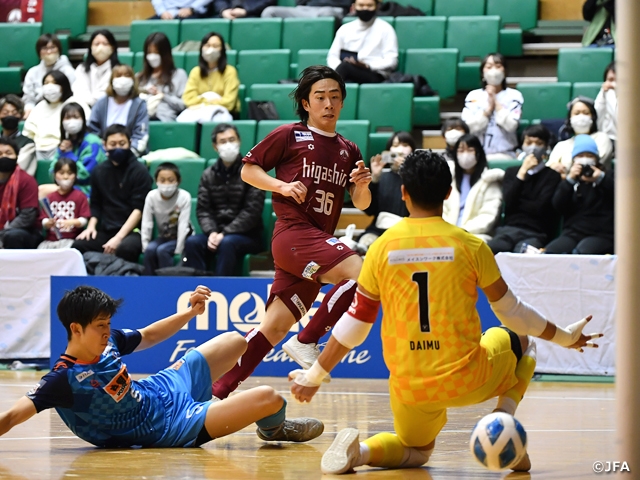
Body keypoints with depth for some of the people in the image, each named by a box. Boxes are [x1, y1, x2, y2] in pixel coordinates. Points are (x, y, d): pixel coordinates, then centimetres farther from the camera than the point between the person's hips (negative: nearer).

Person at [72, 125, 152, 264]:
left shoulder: (139, 171, -2)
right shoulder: (100, 171, 13)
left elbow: (139, 209, -8)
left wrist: (119, 237, -17)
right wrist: (91, 226, 0)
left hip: (131, 231, -4)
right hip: (106, 231, 4)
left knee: (125, 248, -37)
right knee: (78, 245, -24)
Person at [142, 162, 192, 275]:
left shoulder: (184, 197, -21)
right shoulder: (151, 196, -13)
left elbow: (183, 225, -22)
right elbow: (146, 224, -10)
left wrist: (178, 251, -23)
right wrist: (145, 246, -14)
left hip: (180, 237, -3)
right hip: (163, 236, 3)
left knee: (162, 250, -29)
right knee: (150, 249, -26)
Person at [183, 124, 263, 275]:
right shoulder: (209, 175, 10)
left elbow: (252, 212, -10)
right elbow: (203, 210, 5)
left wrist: (225, 233, -18)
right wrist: (212, 232, -15)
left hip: (247, 235, -4)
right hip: (216, 232, 4)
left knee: (227, 243, -36)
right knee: (192, 243, -26)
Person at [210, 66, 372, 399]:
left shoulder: (348, 151, 18)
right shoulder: (290, 136, 4)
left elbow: (361, 204, 16)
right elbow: (248, 170, 6)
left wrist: (362, 186, -6)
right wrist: (281, 186, -10)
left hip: (320, 242, 6)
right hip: (293, 231, -6)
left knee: (274, 327, 2)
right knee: (361, 272, -26)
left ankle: (216, 393, 7)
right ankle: (306, 341, -15)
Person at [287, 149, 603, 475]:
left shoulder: (382, 247, 0)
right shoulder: (470, 245, -4)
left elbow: (355, 323, 5)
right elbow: (511, 312, 6)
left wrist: (313, 377, 18)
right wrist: (565, 337, 23)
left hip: (409, 387, 2)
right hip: (466, 381, -2)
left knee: (416, 451, 30)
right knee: (519, 342, 28)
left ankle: (358, 450, -4)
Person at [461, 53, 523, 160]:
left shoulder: (514, 95, 5)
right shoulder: (473, 96, 9)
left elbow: (511, 125, -9)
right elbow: (468, 127, -3)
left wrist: (496, 103, -6)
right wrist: (489, 108, -8)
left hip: (504, 154, -1)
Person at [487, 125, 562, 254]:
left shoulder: (552, 175, 8)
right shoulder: (512, 172, 21)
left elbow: (540, 208, -3)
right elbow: (508, 201, 3)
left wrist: (517, 203, 5)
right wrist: (522, 172, 0)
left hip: (535, 234, -3)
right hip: (508, 229, 3)